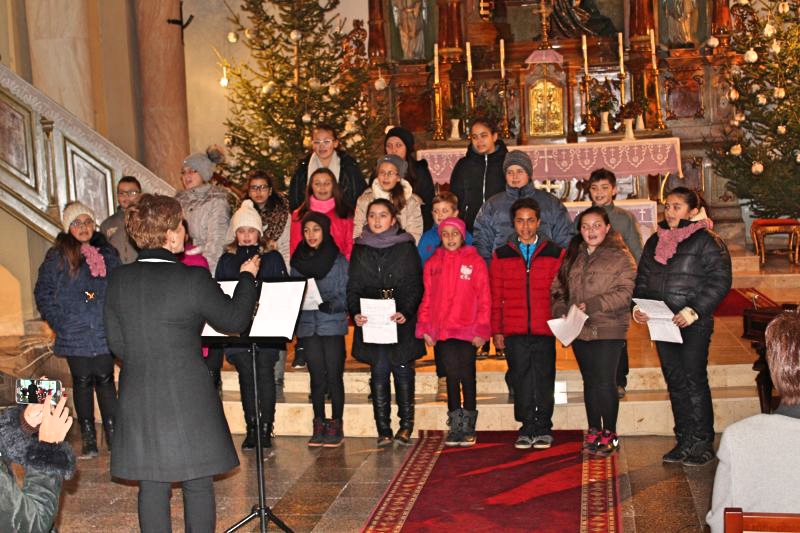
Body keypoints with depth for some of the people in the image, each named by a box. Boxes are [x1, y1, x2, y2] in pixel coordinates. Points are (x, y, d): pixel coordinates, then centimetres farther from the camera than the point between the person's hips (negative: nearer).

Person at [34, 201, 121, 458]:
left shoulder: (107, 253, 9)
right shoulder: (57, 256, 0)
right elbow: (43, 293, 2)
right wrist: (58, 322, -6)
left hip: (105, 332, 2)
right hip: (75, 335, -2)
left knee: (105, 380, 5)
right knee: (82, 382, 6)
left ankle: (114, 434, 12)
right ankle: (88, 438, 15)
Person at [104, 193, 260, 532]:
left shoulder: (118, 280, -2)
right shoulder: (193, 279, -16)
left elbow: (117, 343, 6)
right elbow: (235, 319, -2)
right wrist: (247, 277, 13)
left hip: (138, 399, 4)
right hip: (187, 399, -4)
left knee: (152, 487, 12)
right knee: (197, 485, 9)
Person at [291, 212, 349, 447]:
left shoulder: (339, 260, 0)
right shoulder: (298, 260, 10)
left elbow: (345, 296, -3)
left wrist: (328, 304, -20)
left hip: (333, 324, -3)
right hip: (308, 325, 3)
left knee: (334, 376, -1)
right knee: (317, 377, 6)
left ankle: (336, 426, 7)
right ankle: (319, 426, 13)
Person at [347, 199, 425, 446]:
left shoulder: (406, 247, 3)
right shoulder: (360, 249, 9)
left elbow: (415, 286, -1)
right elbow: (353, 287, 7)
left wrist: (406, 312, -17)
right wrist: (355, 312, -10)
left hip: (402, 321, -1)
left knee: (403, 370, 1)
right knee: (378, 372, 1)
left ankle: (406, 425, 13)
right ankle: (383, 430, 6)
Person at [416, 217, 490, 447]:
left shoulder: (475, 262, 1)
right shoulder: (433, 263, 9)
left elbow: (484, 298, -1)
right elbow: (427, 298, 10)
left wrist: (481, 330, -6)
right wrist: (425, 328, 5)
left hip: (467, 329, -2)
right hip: (442, 329, 2)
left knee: (467, 376, 4)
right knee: (452, 375, 2)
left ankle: (468, 427, 13)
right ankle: (455, 427, 9)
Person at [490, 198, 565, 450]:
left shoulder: (556, 254, 6)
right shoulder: (501, 256, 9)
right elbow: (495, 297, 9)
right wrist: (496, 330, 5)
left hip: (545, 330, -1)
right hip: (514, 332, 1)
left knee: (544, 381, 3)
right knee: (521, 381, 5)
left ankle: (543, 429, 15)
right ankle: (527, 428, 15)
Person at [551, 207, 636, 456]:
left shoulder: (620, 256, -5)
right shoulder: (573, 256, 13)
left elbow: (625, 293, -14)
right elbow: (558, 288, 15)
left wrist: (592, 305, -20)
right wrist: (560, 311, -3)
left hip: (608, 330, -5)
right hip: (579, 330, 6)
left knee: (605, 382, -5)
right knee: (590, 381, 13)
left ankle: (610, 434, 8)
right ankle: (593, 431, 24)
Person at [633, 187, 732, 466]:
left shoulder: (707, 241, -6)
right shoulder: (655, 241, 14)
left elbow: (720, 281, -11)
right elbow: (643, 278, 17)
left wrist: (695, 310, -19)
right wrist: (638, 306, 1)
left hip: (693, 326, -6)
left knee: (694, 382, -4)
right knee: (675, 383, 11)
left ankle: (703, 443, 7)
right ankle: (684, 442, 19)